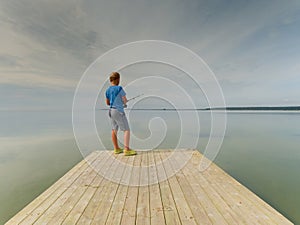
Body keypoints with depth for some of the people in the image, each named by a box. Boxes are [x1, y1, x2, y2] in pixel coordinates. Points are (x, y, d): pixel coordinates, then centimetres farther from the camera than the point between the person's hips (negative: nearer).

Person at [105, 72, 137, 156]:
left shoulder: (107, 90, 9)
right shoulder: (119, 88, -12)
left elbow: (107, 103, 17)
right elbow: (125, 101, -9)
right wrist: (123, 102, 13)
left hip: (111, 111, 8)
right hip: (118, 111, -8)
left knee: (114, 130, 14)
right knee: (127, 130, -4)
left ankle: (116, 149, 24)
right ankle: (127, 150, -8)